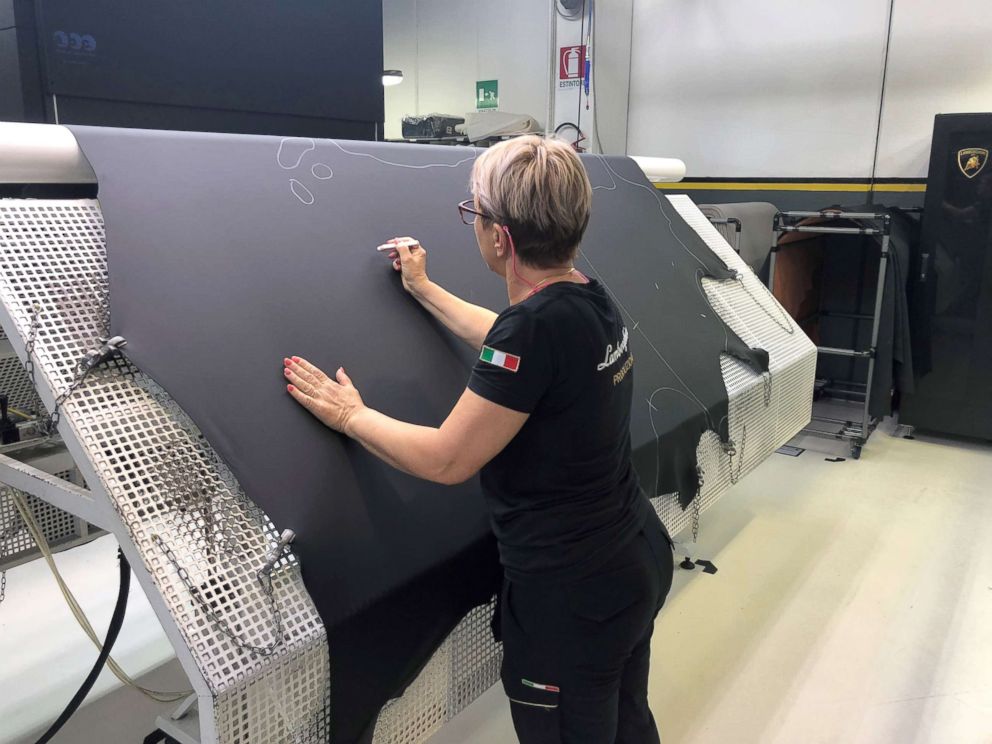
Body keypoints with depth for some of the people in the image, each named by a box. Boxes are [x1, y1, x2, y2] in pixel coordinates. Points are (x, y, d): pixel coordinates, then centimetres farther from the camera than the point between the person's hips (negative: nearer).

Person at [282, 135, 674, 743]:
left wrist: (351, 415, -7)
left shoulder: (538, 324, -29)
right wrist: (423, 289, 28)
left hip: (573, 596, -8)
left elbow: (446, 460, -22)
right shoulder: (590, 299, -2)